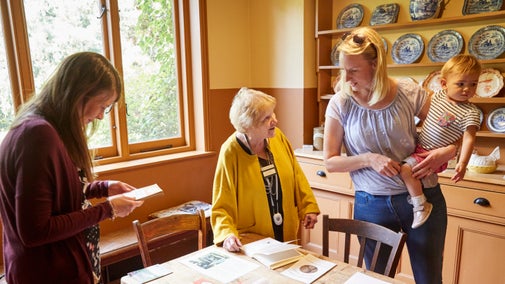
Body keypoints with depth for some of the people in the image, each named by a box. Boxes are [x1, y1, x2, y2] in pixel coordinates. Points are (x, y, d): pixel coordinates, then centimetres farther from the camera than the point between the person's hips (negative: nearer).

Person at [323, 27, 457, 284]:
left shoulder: (410, 93, -9)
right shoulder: (340, 104, -10)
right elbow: (330, 162, -5)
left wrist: (448, 152, -17)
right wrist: (369, 159, -19)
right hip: (372, 205, 0)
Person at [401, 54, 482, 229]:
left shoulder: (470, 113, -16)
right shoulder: (439, 96, 0)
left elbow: (469, 139, -22)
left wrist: (462, 163, -32)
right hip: (420, 147, 8)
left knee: (406, 169, -24)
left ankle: (421, 206, -10)